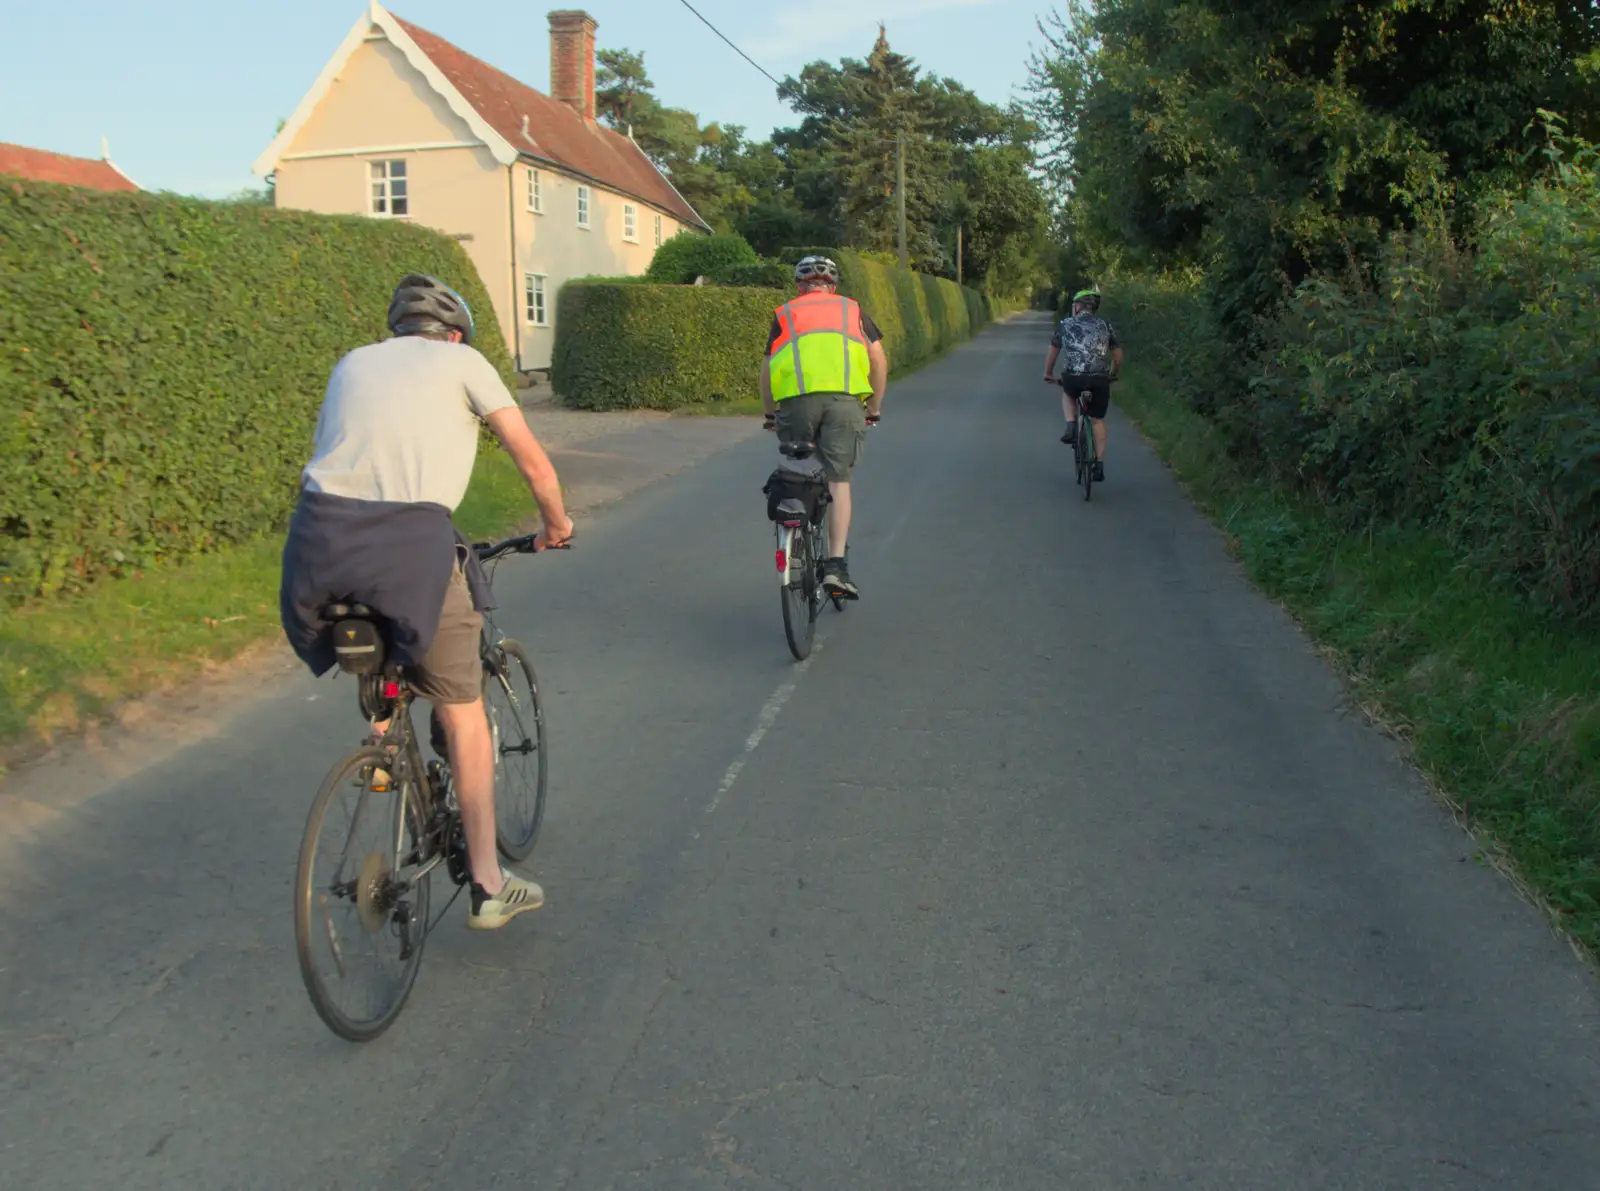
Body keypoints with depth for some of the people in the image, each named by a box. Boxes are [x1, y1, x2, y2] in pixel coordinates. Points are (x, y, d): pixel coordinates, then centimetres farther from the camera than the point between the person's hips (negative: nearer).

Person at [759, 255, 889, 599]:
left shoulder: (785, 313, 23)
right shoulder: (851, 309, 23)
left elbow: (767, 370, 16)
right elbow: (879, 359, 14)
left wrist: (770, 414, 27)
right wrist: (874, 407, 23)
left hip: (796, 401, 0)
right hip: (844, 400, 0)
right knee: (838, 483, 4)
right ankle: (835, 565, -5)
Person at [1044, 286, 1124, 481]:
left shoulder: (1065, 324, 15)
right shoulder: (1105, 326, 18)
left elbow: (1053, 353, 23)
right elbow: (1118, 355, 21)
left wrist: (1048, 374, 38)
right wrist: (1114, 374, 38)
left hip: (1073, 377, -1)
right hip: (1100, 379, 1)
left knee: (1067, 393, 34)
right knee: (1098, 420, 17)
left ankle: (1071, 427, 11)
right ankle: (1099, 466, 15)